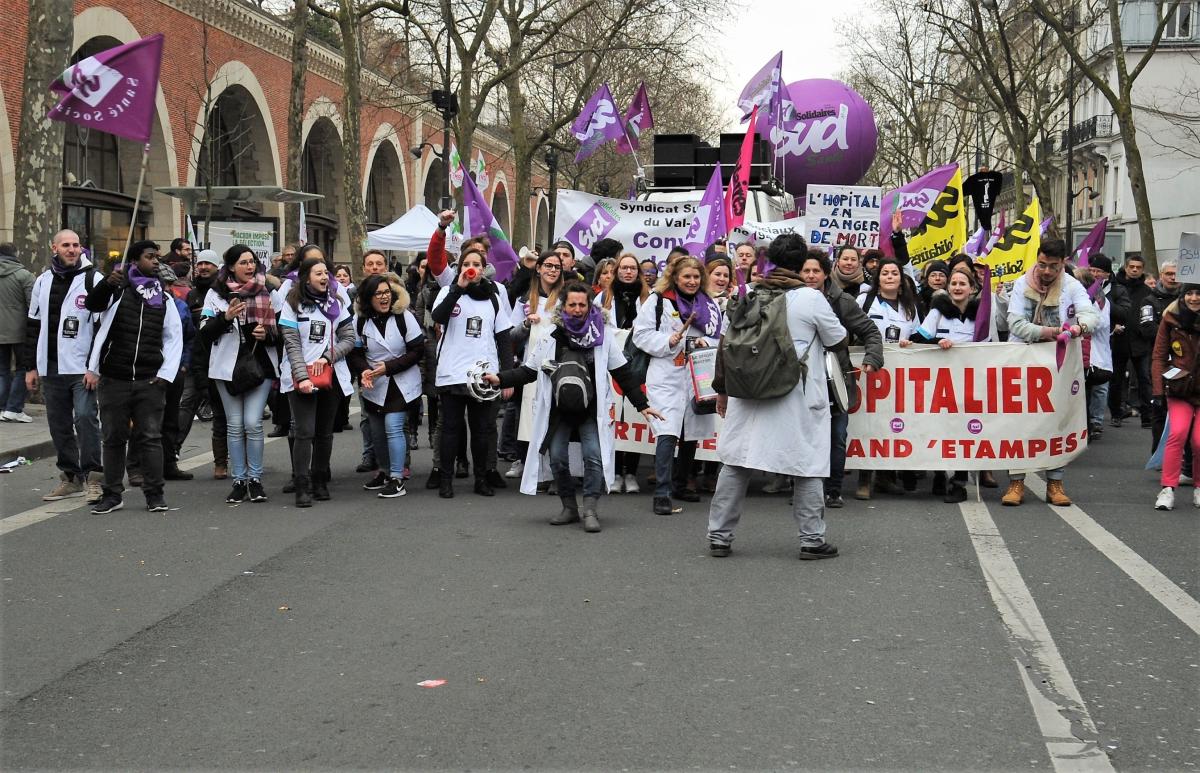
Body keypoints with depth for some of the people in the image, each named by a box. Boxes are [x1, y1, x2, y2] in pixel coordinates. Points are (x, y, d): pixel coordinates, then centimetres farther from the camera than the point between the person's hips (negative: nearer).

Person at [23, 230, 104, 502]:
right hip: (51, 367, 6)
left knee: (85, 417, -12)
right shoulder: (43, 282, 13)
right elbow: (33, 326, 18)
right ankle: (70, 477, 18)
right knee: (59, 424, 9)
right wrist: (31, 366, 13)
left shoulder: (93, 280, -3)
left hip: (83, 368, -5)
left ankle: (93, 477, -5)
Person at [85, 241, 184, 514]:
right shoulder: (117, 289, 4)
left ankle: (154, 494, 6)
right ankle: (112, 494, 14)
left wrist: (166, 374, 0)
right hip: (113, 379, -1)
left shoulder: (164, 297, 10)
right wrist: (107, 283, -31)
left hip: (150, 381, 1)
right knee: (113, 437, 6)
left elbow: (174, 338, 10)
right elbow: (92, 304, -13)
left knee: (150, 437, 0)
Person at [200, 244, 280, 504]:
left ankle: (255, 479, 4)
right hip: (228, 366, 1)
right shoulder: (216, 294, 4)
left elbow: (280, 331, 14)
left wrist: (267, 333, -8)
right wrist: (225, 317, -17)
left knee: (253, 423, -7)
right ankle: (239, 480, 11)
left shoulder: (267, 292, 6)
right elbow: (205, 332, -1)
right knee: (235, 426, 4)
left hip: (260, 364, 0)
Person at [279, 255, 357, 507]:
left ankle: (320, 481, 20)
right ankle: (302, 487, -8)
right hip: (301, 378, -4)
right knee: (305, 432, -11)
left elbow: (349, 338, 5)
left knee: (325, 433, 9)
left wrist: (327, 357, -11)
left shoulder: (336, 304, 11)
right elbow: (292, 344, -8)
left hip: (331, 377, 4)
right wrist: (302, 377, -18)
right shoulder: (293, 305, -1)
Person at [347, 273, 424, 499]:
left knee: (393, 428, -14)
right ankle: (385, 472, 34)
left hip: (401, 384, -4)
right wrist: (364, 370, -19)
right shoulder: (360, 321, -2)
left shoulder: (404, 317, -10)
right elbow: (355, 353, 2)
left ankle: (397, 479, -8)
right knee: (377, 432, 13)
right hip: (374, 387, 4)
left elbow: (417, 350, -10)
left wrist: (389, 367, -18)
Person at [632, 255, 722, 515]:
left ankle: (679, 485, 31)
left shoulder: (709, 305, 11)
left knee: (691, 435, 14)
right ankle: (662, 493, -16)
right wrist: (668, 341, -16)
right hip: (666, 377, -5)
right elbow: (641, 334, -2)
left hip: (697, 376, 5)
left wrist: (706, 343, -6)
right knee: (667, 434, -15)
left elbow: (721, 339, 15)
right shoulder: (657, 301, -1)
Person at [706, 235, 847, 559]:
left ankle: (719, 537, 11)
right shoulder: (812, 299, -8)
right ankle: (812, 540, 10)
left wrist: (723, 388, 17)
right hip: (797, 398, -3)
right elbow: (839, 341, 2)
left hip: (750, 394, 3)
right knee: (808, 467, 6)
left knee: (736, 464, 8)